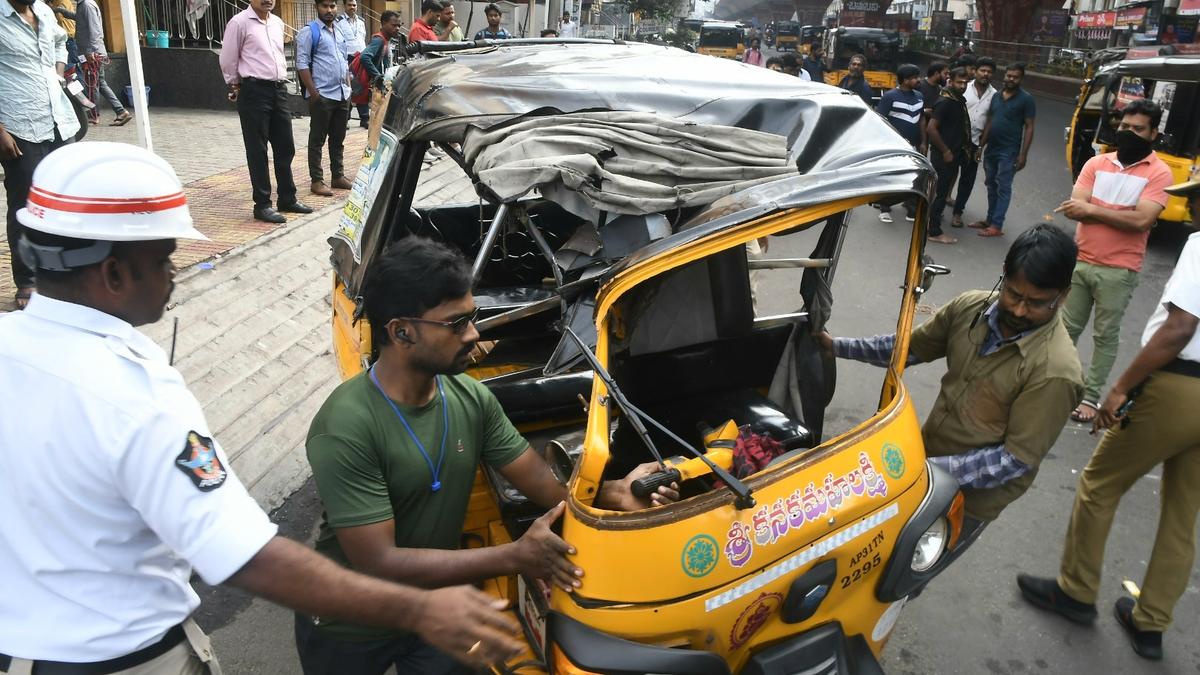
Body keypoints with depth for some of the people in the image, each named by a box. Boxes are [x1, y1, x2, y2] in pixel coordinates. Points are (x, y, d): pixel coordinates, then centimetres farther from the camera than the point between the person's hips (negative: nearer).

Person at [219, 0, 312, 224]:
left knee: (285, 147, 11)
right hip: (254, 91, -6)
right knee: (257, 151, -1)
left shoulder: (277, 23, 13)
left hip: (279, 89, 7)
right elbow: (228, 60, -3)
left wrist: (281, 79, 17)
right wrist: (236, 86, 5)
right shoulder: (239, 22, -6)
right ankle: (262, 205, 5)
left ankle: (287, 199, 23)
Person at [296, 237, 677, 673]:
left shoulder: (472, 398, -12)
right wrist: (514, 557, -33)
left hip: (437, 607, 4)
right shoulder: (344, 430, -31)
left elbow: (542, 481, -8)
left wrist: (613, 493, -28)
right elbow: (378, 564, -32)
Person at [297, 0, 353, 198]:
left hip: (343, 95, 7)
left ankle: (338, 176, 22)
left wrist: (348, 88, 14)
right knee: (317, 140, -1)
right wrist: (313, 92, -17)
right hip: (322, 95, -7)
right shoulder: (309, 32, -5)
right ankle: (317, 180, 2)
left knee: (338, 139, 13)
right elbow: (302, 64, -11)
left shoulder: (339, 33, 17)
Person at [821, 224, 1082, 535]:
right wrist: (835, 346, -2)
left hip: (969, 500, -5)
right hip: (925, 456, 6)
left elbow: (1016, 460, -23)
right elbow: (910, 346, 5)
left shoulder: (1054, 371, -26)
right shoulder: (971, 307, -10)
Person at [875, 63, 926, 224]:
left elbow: (921, 120, 17)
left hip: (912, 146, 6)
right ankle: (884, 210, 15)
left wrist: (923, 142, 13)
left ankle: (912, 211, 16)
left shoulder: (918, 96, 10)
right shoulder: (890, 96, -9)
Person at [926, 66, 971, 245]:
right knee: (940, 192, -3)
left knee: (942, 190, 18)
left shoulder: (960, 101, 9)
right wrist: (945, 151, -19)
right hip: (943, 155, -9)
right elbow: (931, 128, -24)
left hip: (954, 153, 9)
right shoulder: (945, 102, -18)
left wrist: (964, 147, 14)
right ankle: (934, 232, 4)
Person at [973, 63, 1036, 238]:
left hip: (1009, 151, -6)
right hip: (991, 149, 6)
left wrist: (1023, 154, -14)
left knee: (1003, 188, -3)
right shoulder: (996, 96, 10)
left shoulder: (1026, 99, -7)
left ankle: (997, 226, -2)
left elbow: (1029, 128, -8)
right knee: (991, 186, 13)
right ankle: (989, 219, 23)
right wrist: (981, 145, 10)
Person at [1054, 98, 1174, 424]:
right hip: (1080, 261, 3)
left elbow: (1142, 220, -19)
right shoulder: (1096, 163, 4)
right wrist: (1121, 215, -17)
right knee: (1067, 328, 14)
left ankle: (1091, 396, 15)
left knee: (1105, 336, 6)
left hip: (1118, 271, -3)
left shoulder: (1159, 172, -6)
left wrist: (1092, 209, -13)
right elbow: (1075, 208, -8)